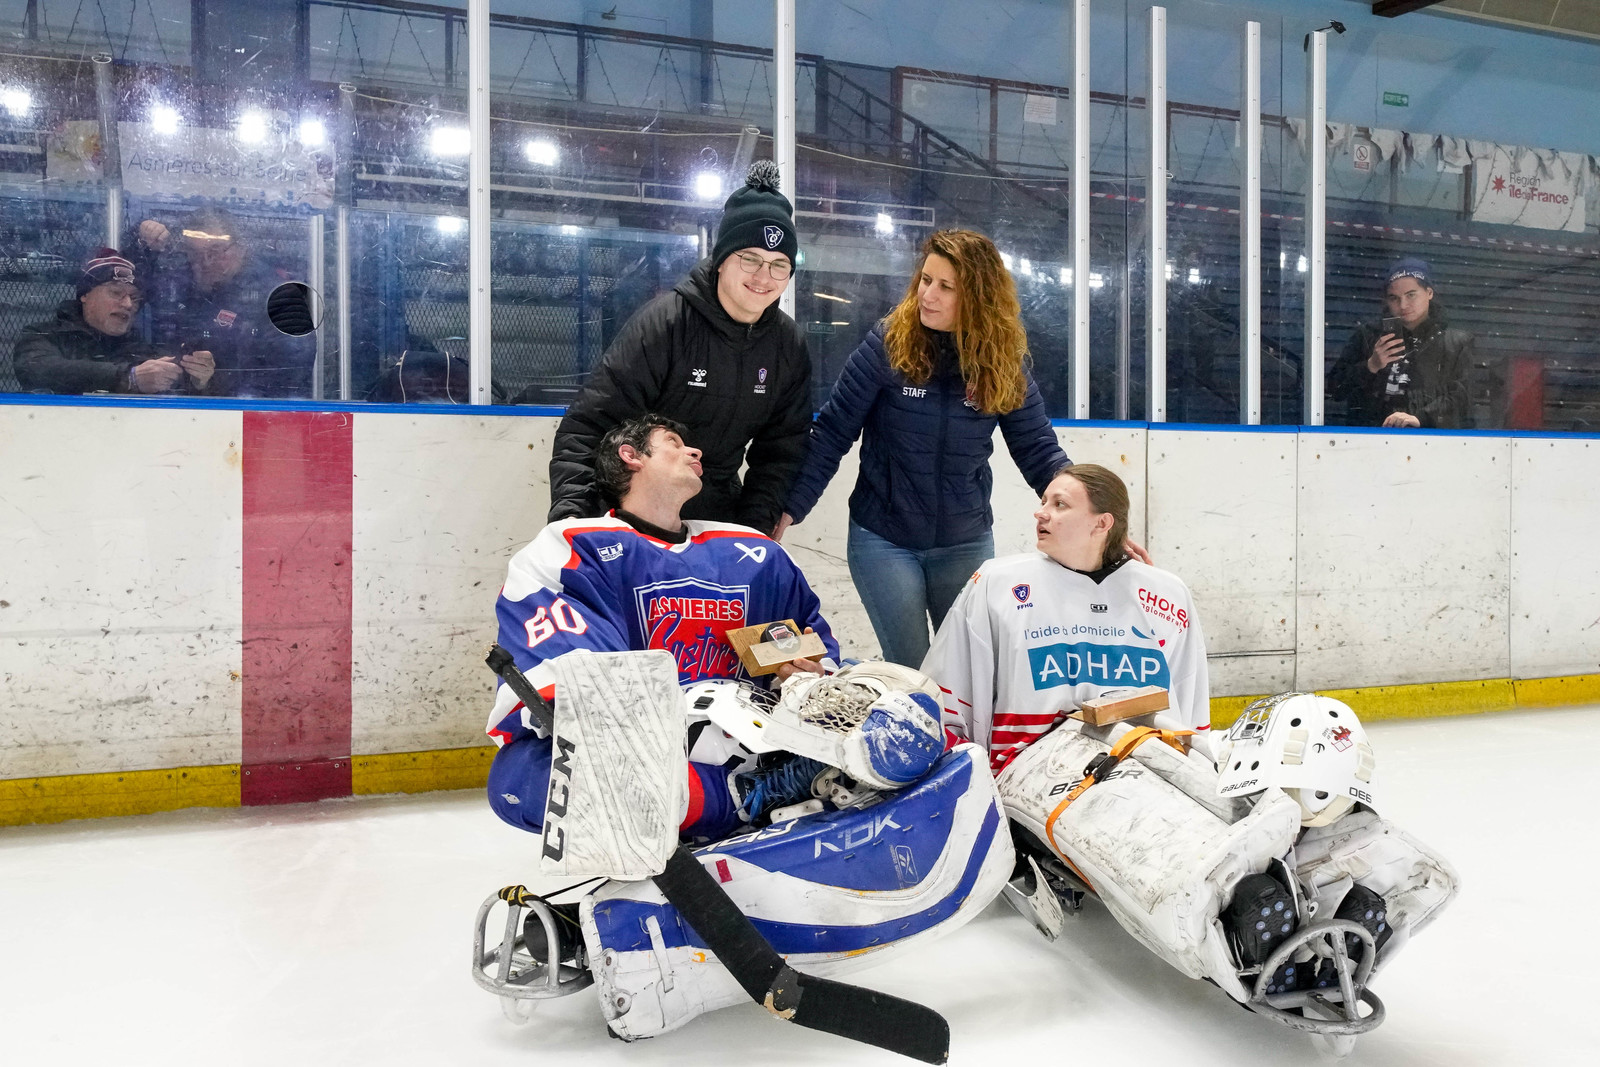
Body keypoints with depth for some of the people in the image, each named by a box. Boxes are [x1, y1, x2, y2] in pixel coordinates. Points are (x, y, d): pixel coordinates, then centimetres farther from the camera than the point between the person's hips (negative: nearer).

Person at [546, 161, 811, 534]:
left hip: (720, 513, 5)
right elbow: (587, 425, -21)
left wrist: (755, 525, -6)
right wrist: (570, 514, -33)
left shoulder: (789, 345, -2)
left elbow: (782, 447, 5)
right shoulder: (663, 322, -19)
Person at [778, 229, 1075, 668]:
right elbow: (832, 434, -8)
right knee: (908, 672, 2)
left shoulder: (1005, 364, -5)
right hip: (883, 540, -2)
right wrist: (790, 510, -10)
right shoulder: (887, 344, -12)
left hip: (966, 544, 3)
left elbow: (1039, 451, -3)